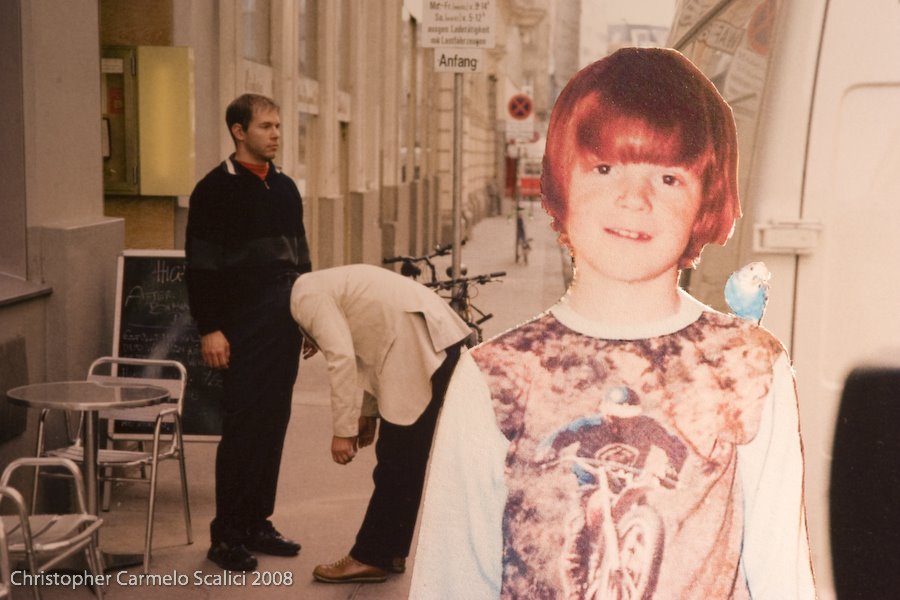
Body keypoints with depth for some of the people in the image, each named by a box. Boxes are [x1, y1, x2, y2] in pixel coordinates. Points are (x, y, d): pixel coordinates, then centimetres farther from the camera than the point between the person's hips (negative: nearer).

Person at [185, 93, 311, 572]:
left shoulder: (285, 187, 14)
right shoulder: (216, 190, -6)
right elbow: (200, 267, -9)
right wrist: (209, 329, -14)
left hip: (285, 325, 6)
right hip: (243, 328, -6)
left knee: (273, 425, 9)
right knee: (242, 428, -3)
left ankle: (257, 523, 19)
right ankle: (227, 534, 7)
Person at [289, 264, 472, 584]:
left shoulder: (305, 296, -8)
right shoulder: (323, 288, 20)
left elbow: (342, 357, -18)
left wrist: (343, 431, -14)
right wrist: (367, 411, 21)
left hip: (422, 346, -10)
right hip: (436, 338, 10)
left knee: (397, 463, 0)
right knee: (403, 463, 15)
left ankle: (371, 558, 10)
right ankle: (388, 553, 24)